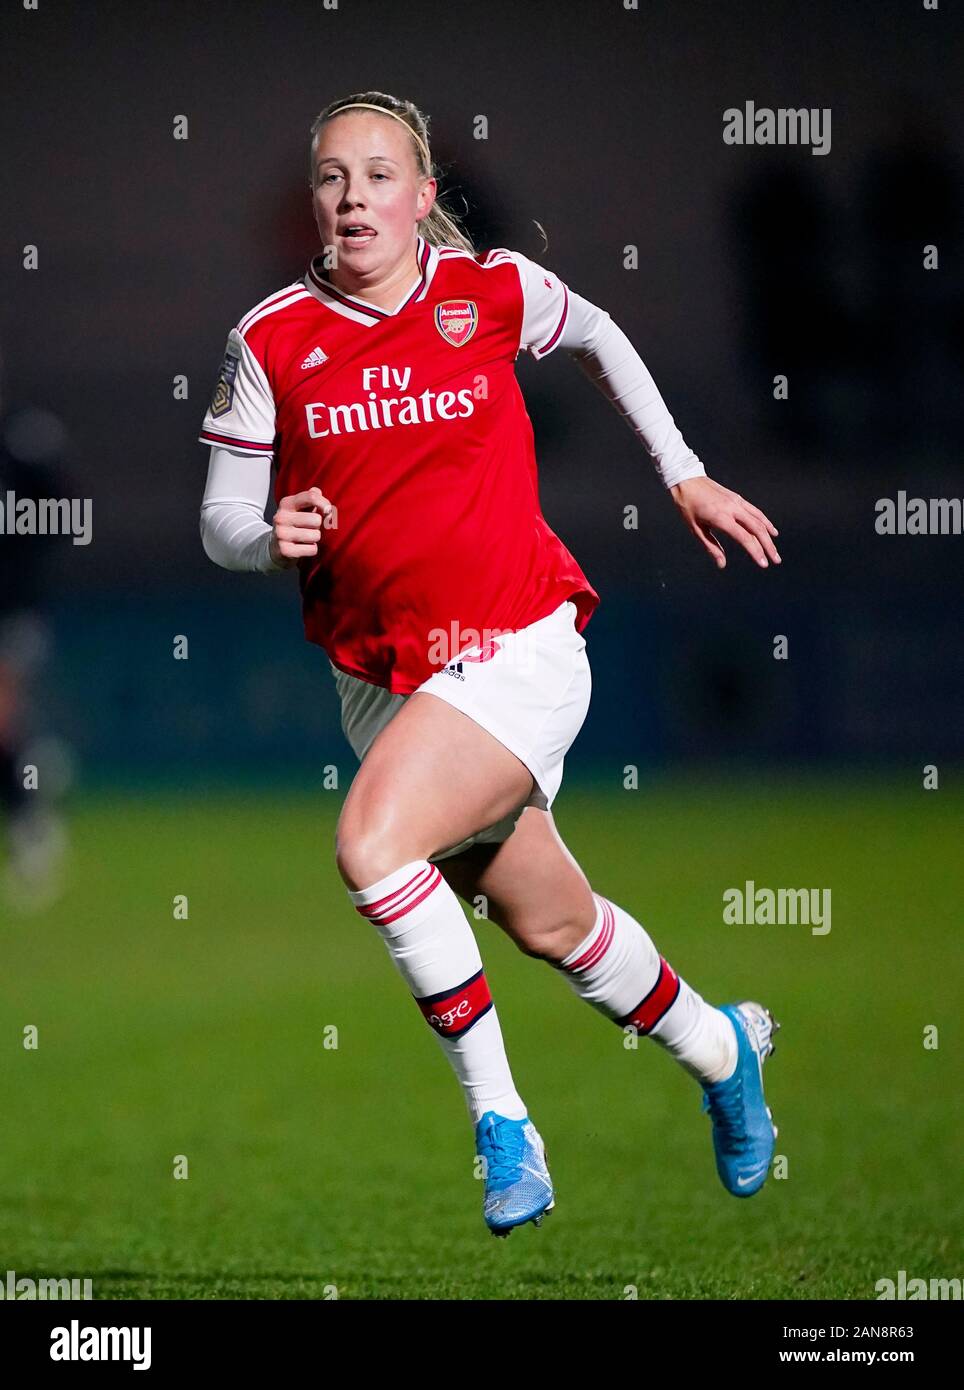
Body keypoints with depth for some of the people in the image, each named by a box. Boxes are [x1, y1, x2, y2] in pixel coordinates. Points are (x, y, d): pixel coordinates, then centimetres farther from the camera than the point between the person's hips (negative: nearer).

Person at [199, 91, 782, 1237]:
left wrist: (685, 475, 16)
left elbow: (598, 337, 17)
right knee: (550, 923, 14)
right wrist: (269, 538, -22)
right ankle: (719, 1047, 42)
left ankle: (499, 1117, -14)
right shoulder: (271, 341, -4)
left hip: (516, 648, -3)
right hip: (379, 674, 3)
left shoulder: (495, 291, -5)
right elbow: (220, 522, 0)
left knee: (371, 843, -27)